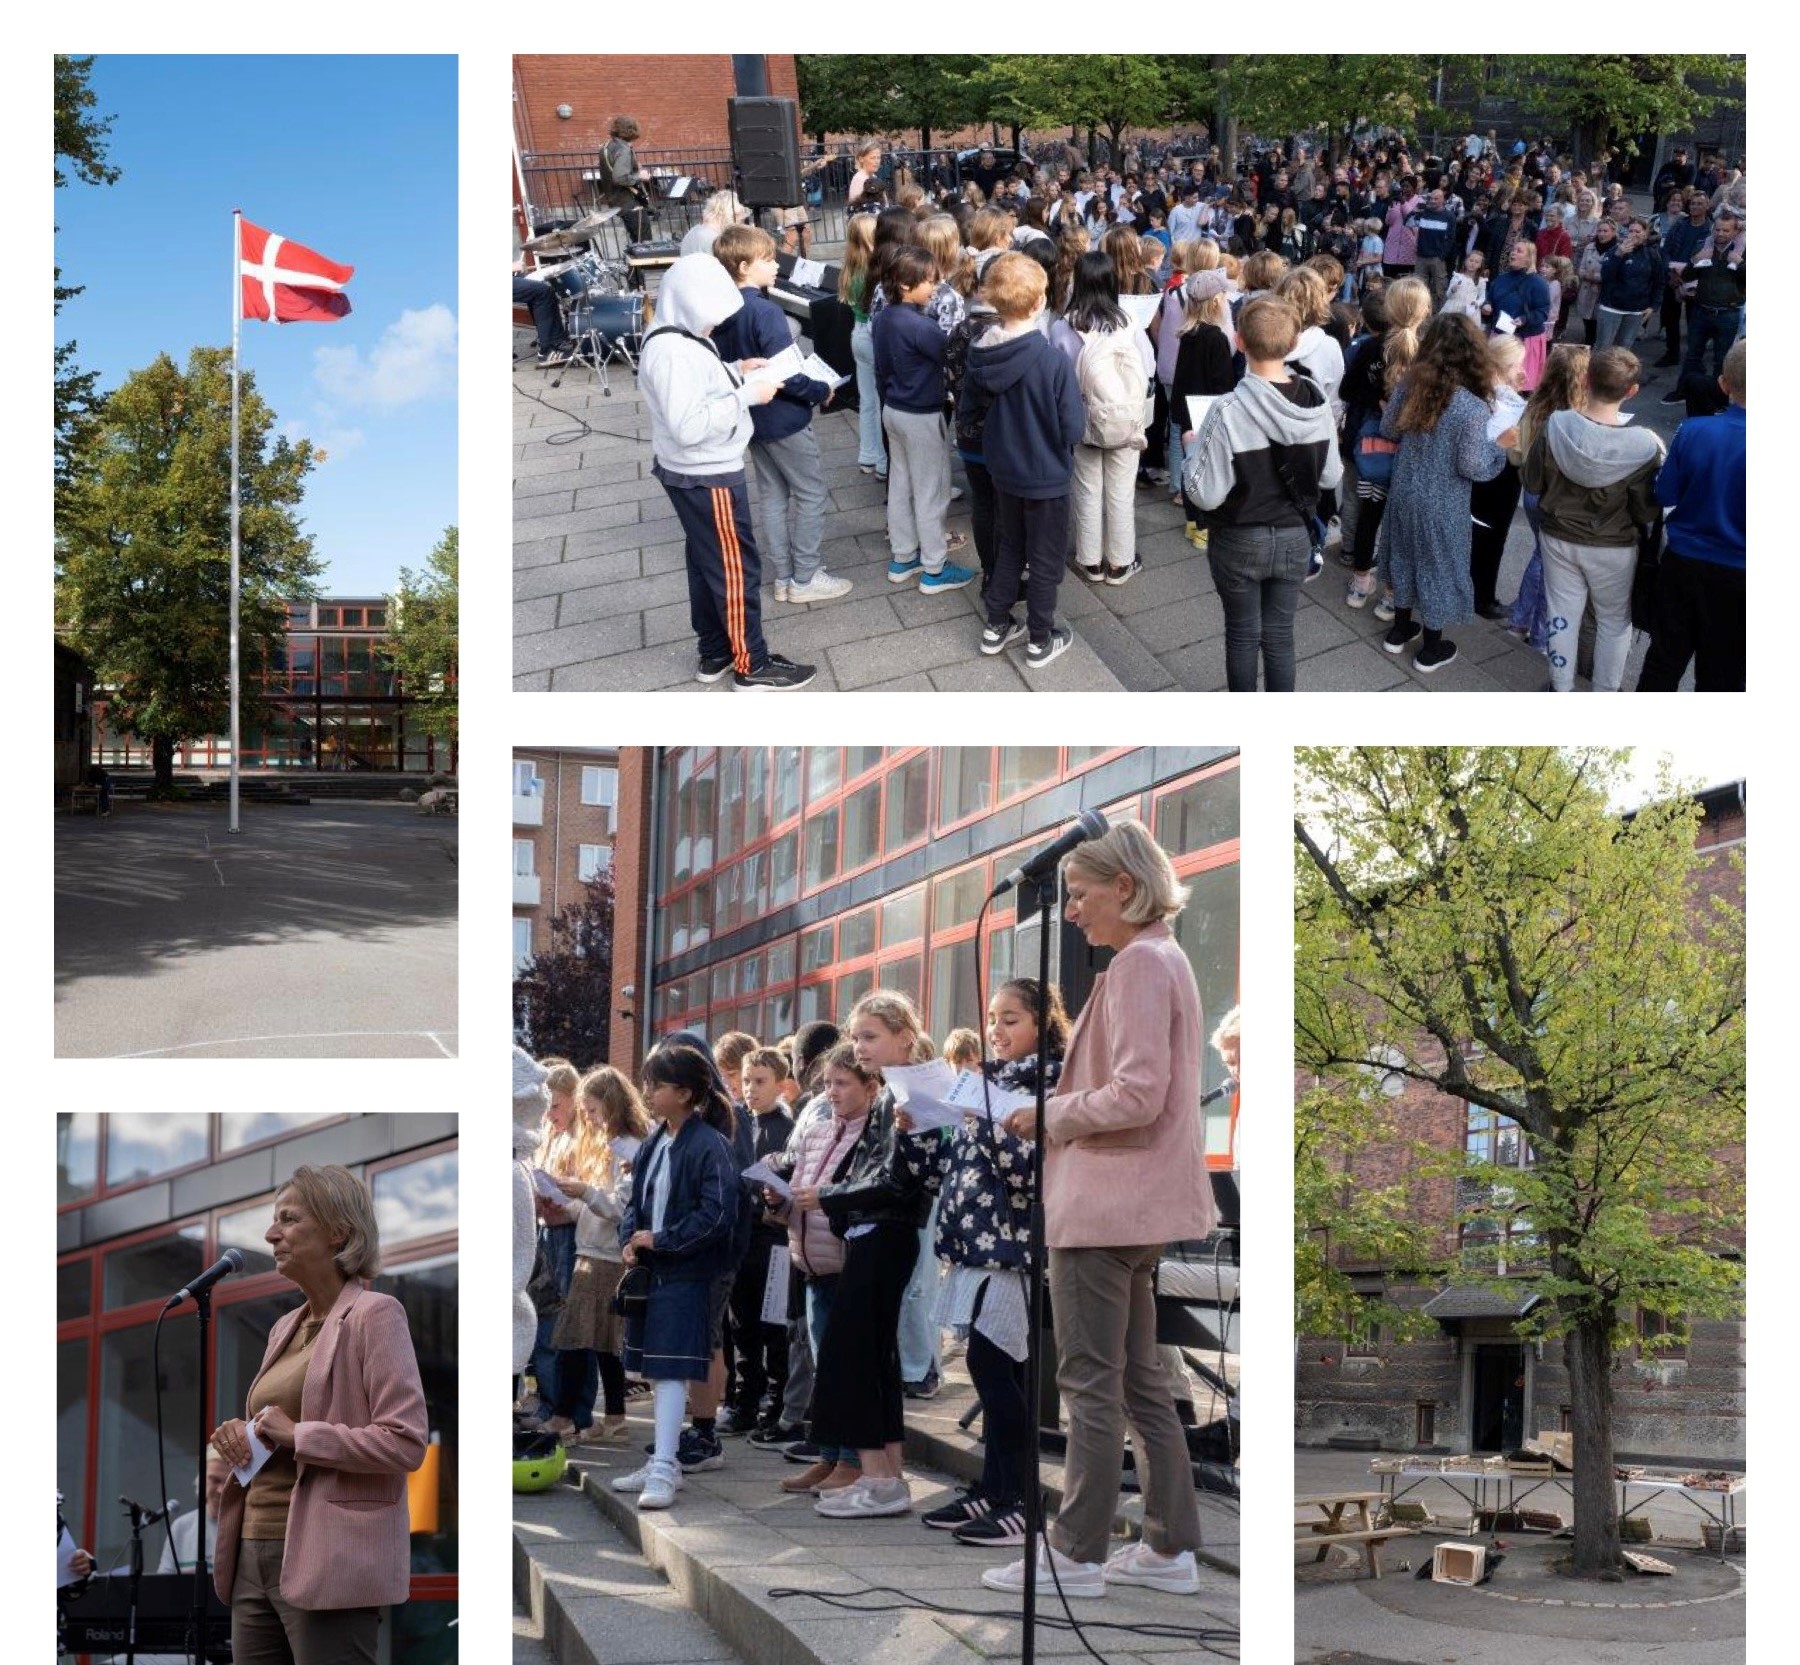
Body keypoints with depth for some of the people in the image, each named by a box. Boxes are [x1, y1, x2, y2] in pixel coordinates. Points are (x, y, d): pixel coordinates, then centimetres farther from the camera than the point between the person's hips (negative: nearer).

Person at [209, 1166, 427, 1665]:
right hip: (255, 1556, 8)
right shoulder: (286, 1327, 18)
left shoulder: (373, 1315, -6)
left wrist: (298, 1435, -15)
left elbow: (406, 1442, -15)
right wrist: (241, 1432, 7)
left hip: (329, 1562, -8)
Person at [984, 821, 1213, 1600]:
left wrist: (1051, 1115, -11)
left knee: (1090, 1381, -2)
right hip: (1134, 1204, 10)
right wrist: (1059, 1113, 10)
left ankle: (1075, 1553, 5)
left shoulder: (1140, 964, -16)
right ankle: (1170, 1547, 19)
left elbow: (1137, 1094, -24)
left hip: (1104, 1204, -10)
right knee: (1138, 1377, 15)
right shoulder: (1164, 959, 14)